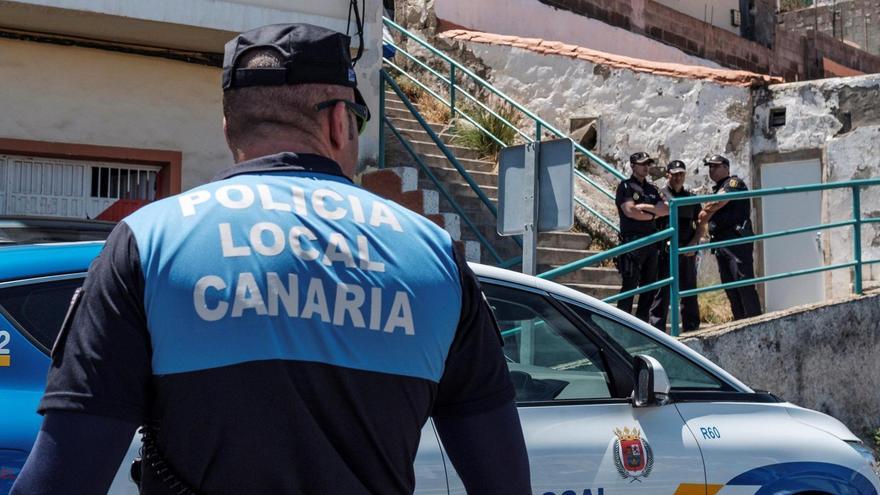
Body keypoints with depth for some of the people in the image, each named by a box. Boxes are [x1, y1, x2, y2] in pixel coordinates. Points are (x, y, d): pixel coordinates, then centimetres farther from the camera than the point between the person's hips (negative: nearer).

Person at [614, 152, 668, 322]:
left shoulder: (651, 189, 19)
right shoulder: (625, 187, 0)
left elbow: (666, 210, 8)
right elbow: (630, 211, -13)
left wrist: (645, 207, -6)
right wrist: (652, 215, 0)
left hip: (651, 242, 7)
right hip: (632, 240, -7)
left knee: (649, 286, 8)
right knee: (629, 285, -9)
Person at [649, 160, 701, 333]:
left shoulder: (691, 197, 14)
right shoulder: (660, 195, 1)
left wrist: (694, 242, -1)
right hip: (667, 248, -4)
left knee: (689, 289, 9)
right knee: (664, 289, -6)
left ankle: (691, 327, 17)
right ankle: (657, 328, -4)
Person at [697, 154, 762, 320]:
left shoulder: (734, 182, 0)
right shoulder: (716, 189, 26)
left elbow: (718, 202, -13)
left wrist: (703, 213, 0)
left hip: (737, 239, -9)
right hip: (720, 243, 9)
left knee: (744, 285, -14)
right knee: (730, 288, 6)